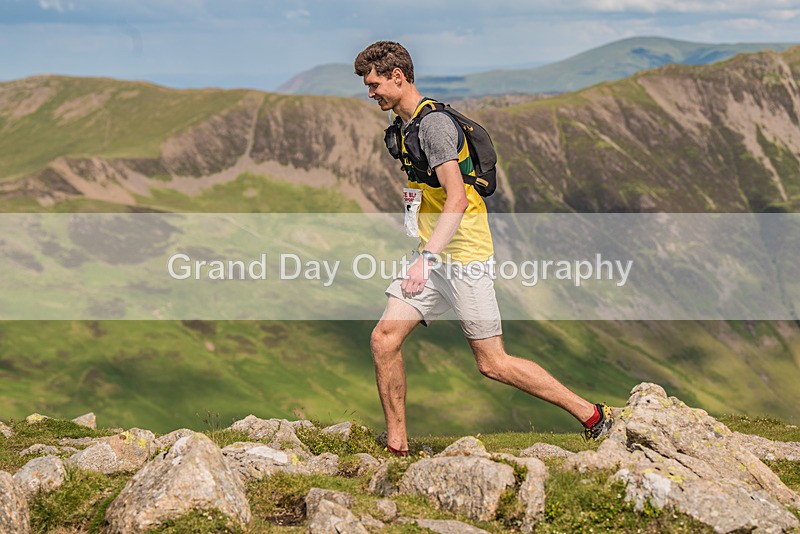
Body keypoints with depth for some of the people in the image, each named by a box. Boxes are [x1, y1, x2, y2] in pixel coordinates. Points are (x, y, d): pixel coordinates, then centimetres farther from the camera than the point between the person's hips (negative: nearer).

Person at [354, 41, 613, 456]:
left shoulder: (433, 124, -17)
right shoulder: (405, 128, 14)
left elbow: (456, 200, -26)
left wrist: (426, 258, -34)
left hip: (463, 256, -9)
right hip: (434, 258, 9)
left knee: (492, 364, -4)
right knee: (384, 339, -1)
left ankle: (592, 415, 7)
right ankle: (397, 445, 7)